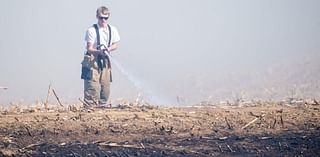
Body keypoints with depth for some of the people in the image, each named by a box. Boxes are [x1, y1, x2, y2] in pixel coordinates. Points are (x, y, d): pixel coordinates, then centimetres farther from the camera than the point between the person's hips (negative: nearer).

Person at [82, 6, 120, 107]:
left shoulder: (113, 30, 4)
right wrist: (99, 51, -30)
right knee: (93, 87, -13)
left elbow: (115, 45, 14)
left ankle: (101, 107, 19)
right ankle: (89, 107, -14)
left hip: (105, 61, 5)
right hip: (93, 60, -5)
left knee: (105, 87, 8)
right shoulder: (92, 30, -10)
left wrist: (108, 49, -8)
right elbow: (89, 48, -11)